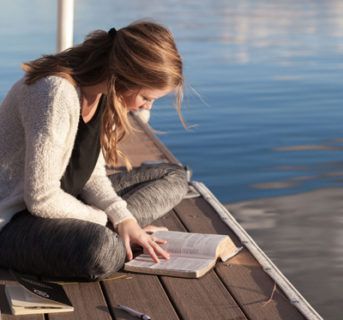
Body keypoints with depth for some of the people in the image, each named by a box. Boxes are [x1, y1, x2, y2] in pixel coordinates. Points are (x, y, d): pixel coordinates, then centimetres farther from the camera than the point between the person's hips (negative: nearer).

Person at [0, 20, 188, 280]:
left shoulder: (102, 91, -1)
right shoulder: (58, 94, -28)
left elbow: (92, 174, 3)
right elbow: (42, 199, -28)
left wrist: (123, 219, -14)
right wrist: (107, 219, -13)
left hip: (62, 200, 10)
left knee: (174, 177, 8)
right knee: (102, 251, -40)